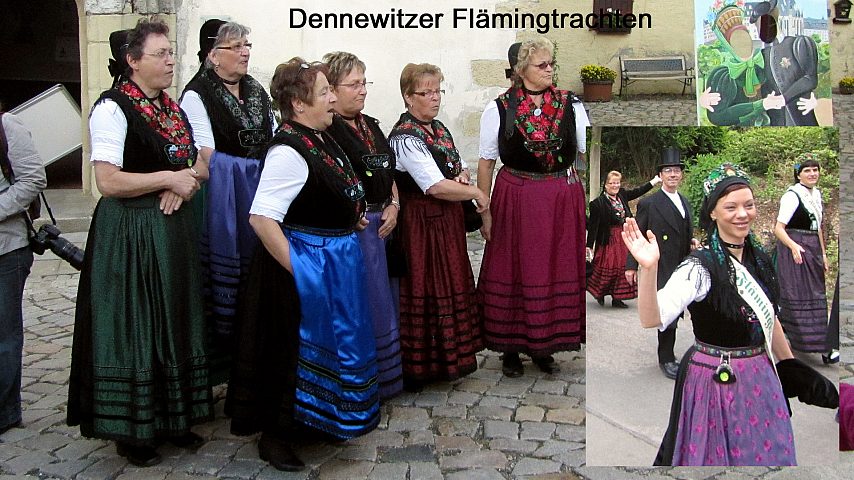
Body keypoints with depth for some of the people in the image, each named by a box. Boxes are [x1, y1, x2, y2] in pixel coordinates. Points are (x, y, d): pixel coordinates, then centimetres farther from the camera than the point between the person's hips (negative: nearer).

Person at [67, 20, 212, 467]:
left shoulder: (173, 108, 12)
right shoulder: (112, 108, -12)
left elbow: (196, 165, 17)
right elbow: (108, 181, -19)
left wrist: (184, 186, -5)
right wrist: (168, 178, -15)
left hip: (173, 230, 8)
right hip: (129, 235, -7)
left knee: (173, 326, 13)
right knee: (134, 329, 1)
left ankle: (172, 417, 27)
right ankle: (131, 429, 16)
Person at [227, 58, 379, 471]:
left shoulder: (321, 138, 7)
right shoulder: (288, 150, -22)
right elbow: (261, 217, -28)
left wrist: (347, 217, 9)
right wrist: (297, 270, -22)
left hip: (335, 262, 10)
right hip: (309, 263, -10)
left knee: (330, 342, 21)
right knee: (296, 349, 4)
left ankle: (319, 420, 41)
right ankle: (275, 437, 24)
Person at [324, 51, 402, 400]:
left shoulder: (370, 125, 15)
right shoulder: (326, 130, -13)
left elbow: (388, 171, 19)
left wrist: (393, 205, 4)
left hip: (381, 223, 9)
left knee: (384, 301, 15)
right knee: (362, 303, 0)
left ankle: (386, 376, 31)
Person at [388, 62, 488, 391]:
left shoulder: (439, 128, 11)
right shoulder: (405, 138, -17)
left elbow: (460, 167, 20)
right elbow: (436, 186, -23)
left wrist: (462, 176, -3)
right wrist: (477, 194, -12)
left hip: (448, 220, 9)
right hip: (422, 224, -9)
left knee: (451, 285, 16)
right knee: (427, 289, -1)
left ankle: (451, 355, 31)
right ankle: (419, 367, 14)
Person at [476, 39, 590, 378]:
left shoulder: (570, 104, 3)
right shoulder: (499, 109, -3)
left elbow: (588, 152, 5)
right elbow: (486, 162, 0)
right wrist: (485, 210, -2)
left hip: (563, 200, 2)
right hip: (516, 200, -2)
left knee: (556, 271, 9)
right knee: (515, 273, 6)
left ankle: (544, 346, 27)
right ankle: (511, 348, 23)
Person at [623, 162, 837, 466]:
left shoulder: (760, 258, 2)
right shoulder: (700, 267, -20)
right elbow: (652, 320, -35)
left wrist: (792, 369, 20)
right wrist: (648, 269, -50)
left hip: (762, 378, 7)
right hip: (716, 382, -7)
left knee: (769, 453, 18)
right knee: (719, 455, 8)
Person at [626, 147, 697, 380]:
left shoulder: (685, 203, 14)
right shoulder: (648, 203, -8)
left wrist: (692, 242, 3)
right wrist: (631, 266, -10)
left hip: (682, 269, 7)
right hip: (661, 269, -7)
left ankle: (666, 354, 26)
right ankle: (666, 359, 7)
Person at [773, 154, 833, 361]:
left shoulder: (816, 194, 11)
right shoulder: (792, 195, -14)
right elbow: (778, 228, -21)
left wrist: (823, 254, 18)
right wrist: (793, 246, -37)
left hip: (812, 251, 9)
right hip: (795, 251, -9)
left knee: (816, 295, 12)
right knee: (800, 295, -3)